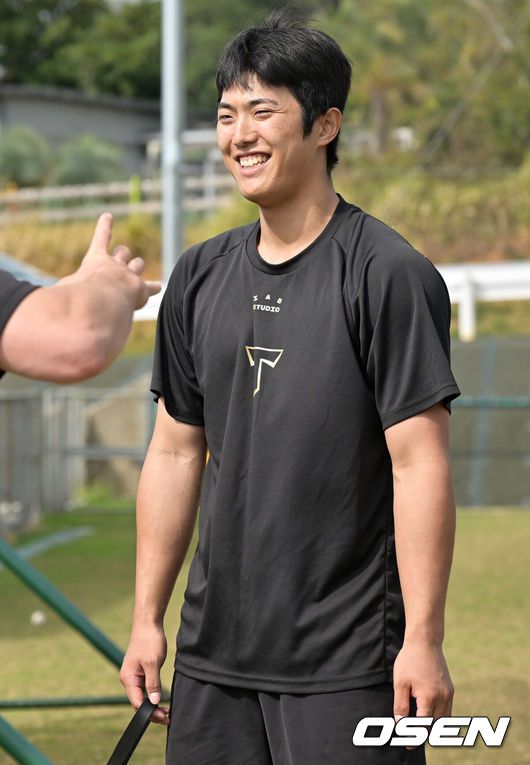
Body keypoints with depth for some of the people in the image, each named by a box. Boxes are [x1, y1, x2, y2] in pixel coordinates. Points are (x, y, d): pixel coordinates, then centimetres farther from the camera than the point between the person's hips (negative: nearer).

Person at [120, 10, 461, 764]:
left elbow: (419, 464, -12)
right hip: (213, 654, 6)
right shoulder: (201, 277, 10)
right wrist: (147, 617, 13)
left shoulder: (388, 273, -8)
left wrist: (423, 638, -16)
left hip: (348, 664, -6)